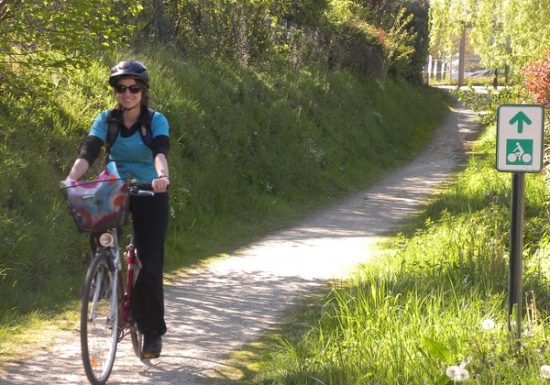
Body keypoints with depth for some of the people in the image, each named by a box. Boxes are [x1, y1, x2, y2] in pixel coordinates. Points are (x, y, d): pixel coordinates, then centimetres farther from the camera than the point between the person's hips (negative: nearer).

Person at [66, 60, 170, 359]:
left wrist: (162, 176, -52)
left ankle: (153, 331, 3)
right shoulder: (106, 120, -6)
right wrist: (71, 179, -39)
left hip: (150, 194, -2)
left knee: (150, 263, -9)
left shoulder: (156, 121, -12)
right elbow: (88, 152, -19)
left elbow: (161, 151, -30)